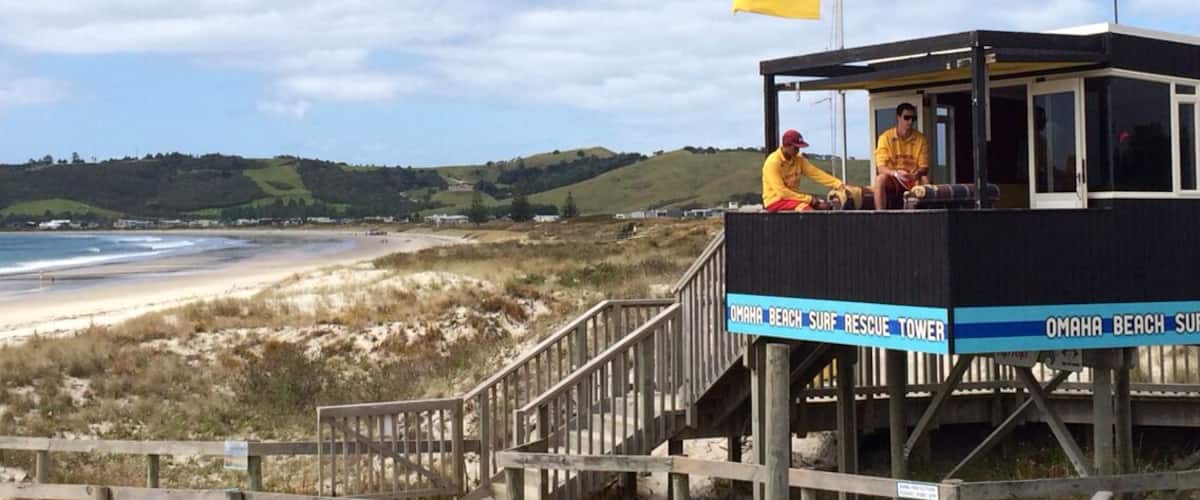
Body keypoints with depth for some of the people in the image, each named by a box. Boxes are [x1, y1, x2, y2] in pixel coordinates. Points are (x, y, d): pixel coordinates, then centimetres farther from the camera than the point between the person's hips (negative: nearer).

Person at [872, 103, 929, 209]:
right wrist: (896, 173, -35)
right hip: (892, 181, -1)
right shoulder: (886, 137, -7)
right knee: (880, 179, -33)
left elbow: (924, 167, -4)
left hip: (913, 181, 1)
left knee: (925, 179, -30)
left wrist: (917, 173, -30)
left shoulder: (920, 139, -2)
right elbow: (881, 168, -13)